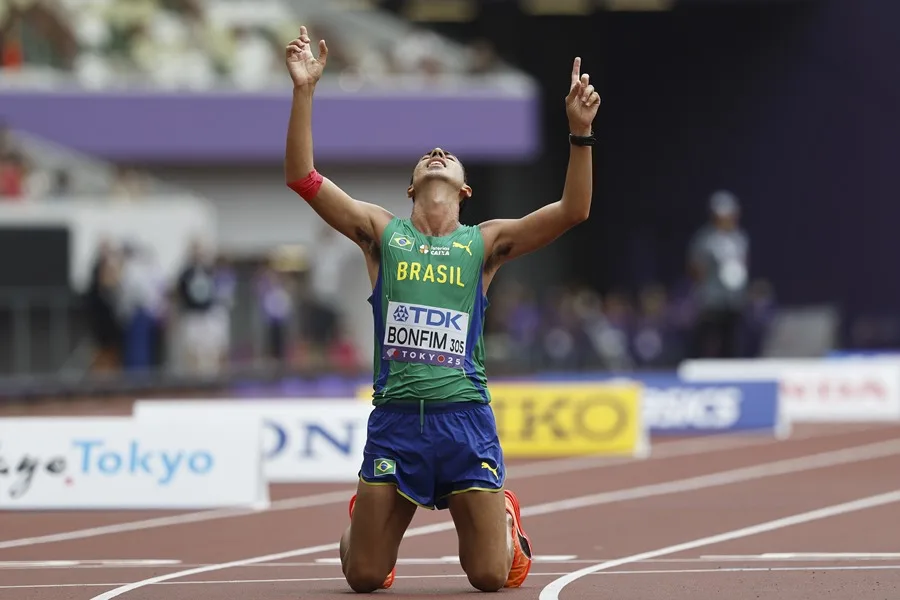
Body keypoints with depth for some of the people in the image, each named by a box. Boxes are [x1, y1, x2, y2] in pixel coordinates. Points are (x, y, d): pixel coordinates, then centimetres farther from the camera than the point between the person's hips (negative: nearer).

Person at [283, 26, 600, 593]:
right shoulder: (382, 233, 10)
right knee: (365, 576, -1)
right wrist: (305, 91, -6)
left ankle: (506, 516, 33)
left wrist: (581, 132, -12)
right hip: (395, 416, 0)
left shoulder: (485, 243, 8)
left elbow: (573, 210, -1)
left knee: (491, 575, -4)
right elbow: (303, 177, 2)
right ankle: (364, 521, 36)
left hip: (465, 418, 0)